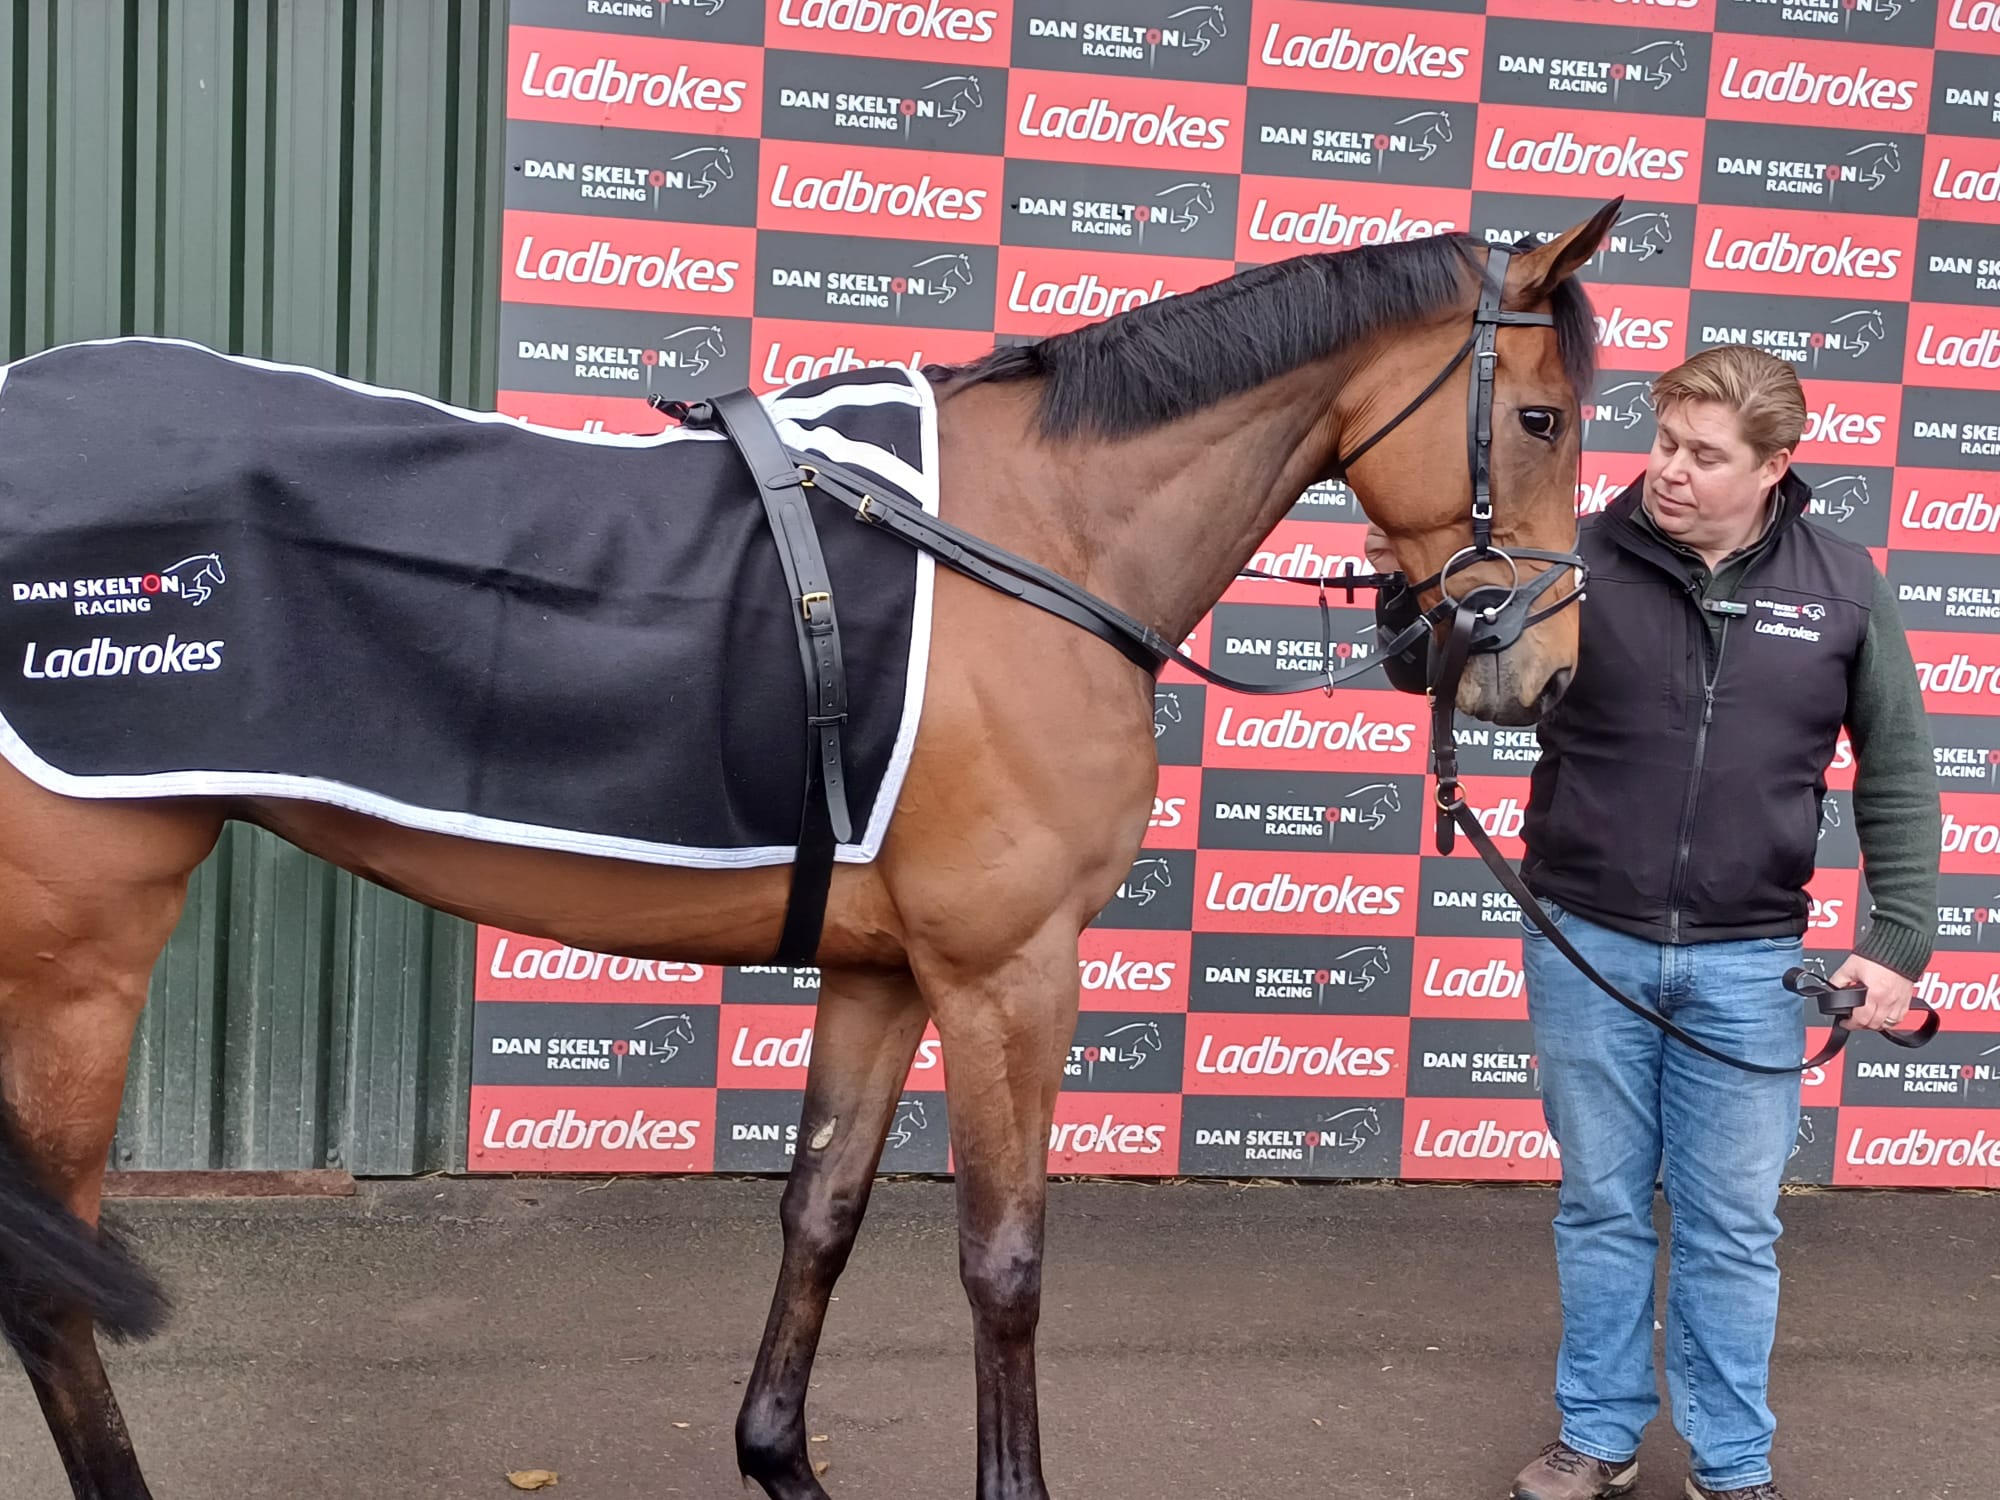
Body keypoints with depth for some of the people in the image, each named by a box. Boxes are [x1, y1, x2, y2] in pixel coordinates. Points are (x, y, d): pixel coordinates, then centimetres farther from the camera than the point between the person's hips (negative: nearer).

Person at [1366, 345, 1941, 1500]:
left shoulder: (1842, 584, -3)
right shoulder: (1581, 559, -7)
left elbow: (1897, 773, 3)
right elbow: (1437, 669, -2)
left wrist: (1901, 940, -3)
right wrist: (1408, 583, -23)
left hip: (1748, 963, 0)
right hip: (1588, 945, 0)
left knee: (1733, 1226, 10)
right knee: (1603, 1206, 13)